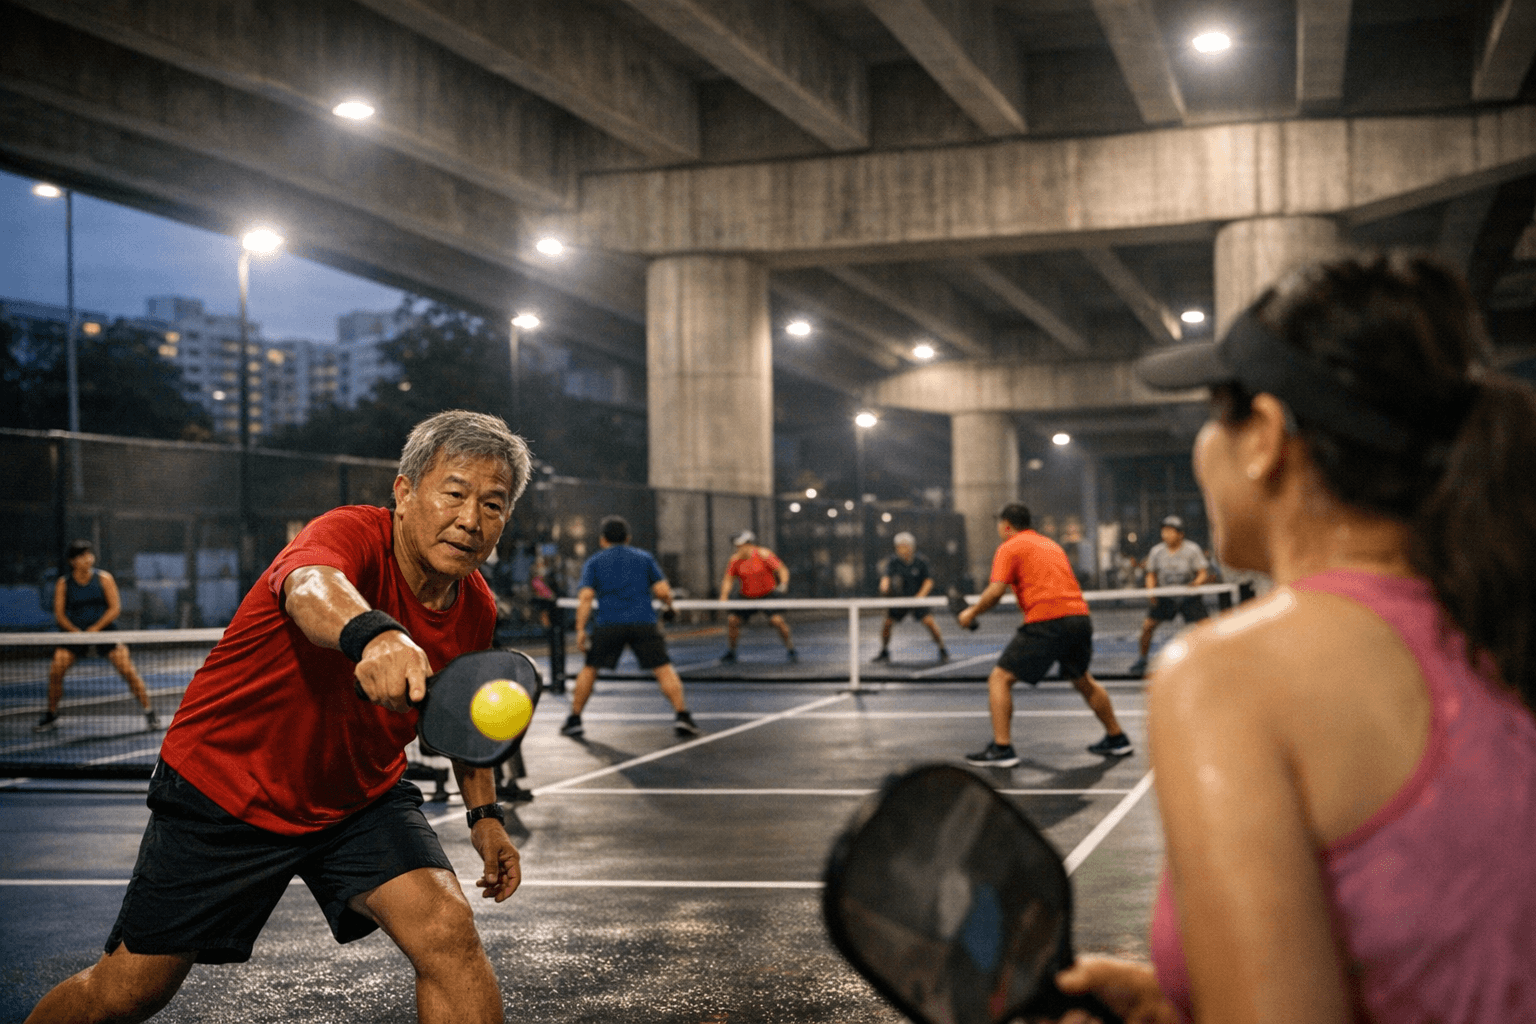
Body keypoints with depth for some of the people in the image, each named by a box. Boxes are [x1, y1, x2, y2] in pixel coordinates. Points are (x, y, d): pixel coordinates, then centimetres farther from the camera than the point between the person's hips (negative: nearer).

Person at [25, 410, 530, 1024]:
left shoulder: (476, 610, -6)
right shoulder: (352, 535, -26)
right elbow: (311, 587, -53)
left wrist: (483, 812, 8)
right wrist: (371, 633, -74)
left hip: (360, 798, 4)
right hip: (223, 787, -4)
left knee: (448, 931, -20)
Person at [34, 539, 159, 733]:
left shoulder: (104, 578, -5)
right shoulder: (63, 584, -1)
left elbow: (115, 608, -8)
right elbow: (59, 614, -2)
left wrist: (96, 628, -19)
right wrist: (75, 631, -19)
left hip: (105, 629, -1)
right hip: (74, 632, 1)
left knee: (128, 670, -14)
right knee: (55, 670, -15)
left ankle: (149, 711, -1)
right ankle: (51, 716, 5)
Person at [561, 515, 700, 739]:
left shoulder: (593, 563, 13)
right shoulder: (644, 558, 15)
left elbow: (586, 597, 0)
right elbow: (662, 591, 5)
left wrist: (580, 630, -2)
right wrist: (669, 605, 26)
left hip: (608, 625, 0)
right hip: (644, 621, 0)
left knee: (589, 669, 15)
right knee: (664, 669, 0)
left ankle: (574, 720, 15)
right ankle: (681, 715, -12)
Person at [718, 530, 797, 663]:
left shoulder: (763, 554, -13)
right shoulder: (736, 559, -2)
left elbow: (782, 569, -10)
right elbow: (728, 579, 5)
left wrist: (783, 584, -27)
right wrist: (724, 595, -11)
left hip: (768, 596, -4)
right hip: (747, 597, 4)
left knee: (777, 620, -21)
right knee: (732, 619, -8)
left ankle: (790, 649, -1)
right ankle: (730, 652, 12)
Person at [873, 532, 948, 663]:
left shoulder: (921, 561, -9)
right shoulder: (893, 562, -10)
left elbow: (928, 581, -4)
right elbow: (886, 576, -22)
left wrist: (920, 596, -18)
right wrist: (884, 587, -45)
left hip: (918, 597, -1)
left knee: (929, 621, -17)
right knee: (887, 623, -8)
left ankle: (942, 649, 1)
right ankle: (884, 652, 14)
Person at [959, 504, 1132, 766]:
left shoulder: (1010, 548, 3)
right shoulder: (1051, 545, 25)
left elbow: (996, 591, -8)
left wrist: (971, 613, 5)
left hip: (1046, 622, -7)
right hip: (1080, 615, 7)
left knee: (1000, 679, -1)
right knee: (1083, 681, 28)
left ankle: (1002, 749, -9)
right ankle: (1117, 738, 35)